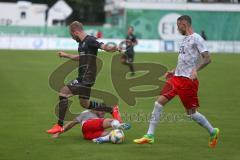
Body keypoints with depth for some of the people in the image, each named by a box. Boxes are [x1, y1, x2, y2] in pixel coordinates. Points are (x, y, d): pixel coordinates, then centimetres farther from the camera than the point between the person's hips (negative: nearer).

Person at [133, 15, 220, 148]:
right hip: (176, 78, 8)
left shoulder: (196, 38, -9)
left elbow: (207, 59, -15)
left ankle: (213, 132, 21)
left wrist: (195, 70, -29)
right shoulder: (185, 39, 17)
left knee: (191, 113, 0)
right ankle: (150, 136, 2)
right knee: (159, 102, -1)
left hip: (188, 80, -8)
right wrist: (174, 71, 21)